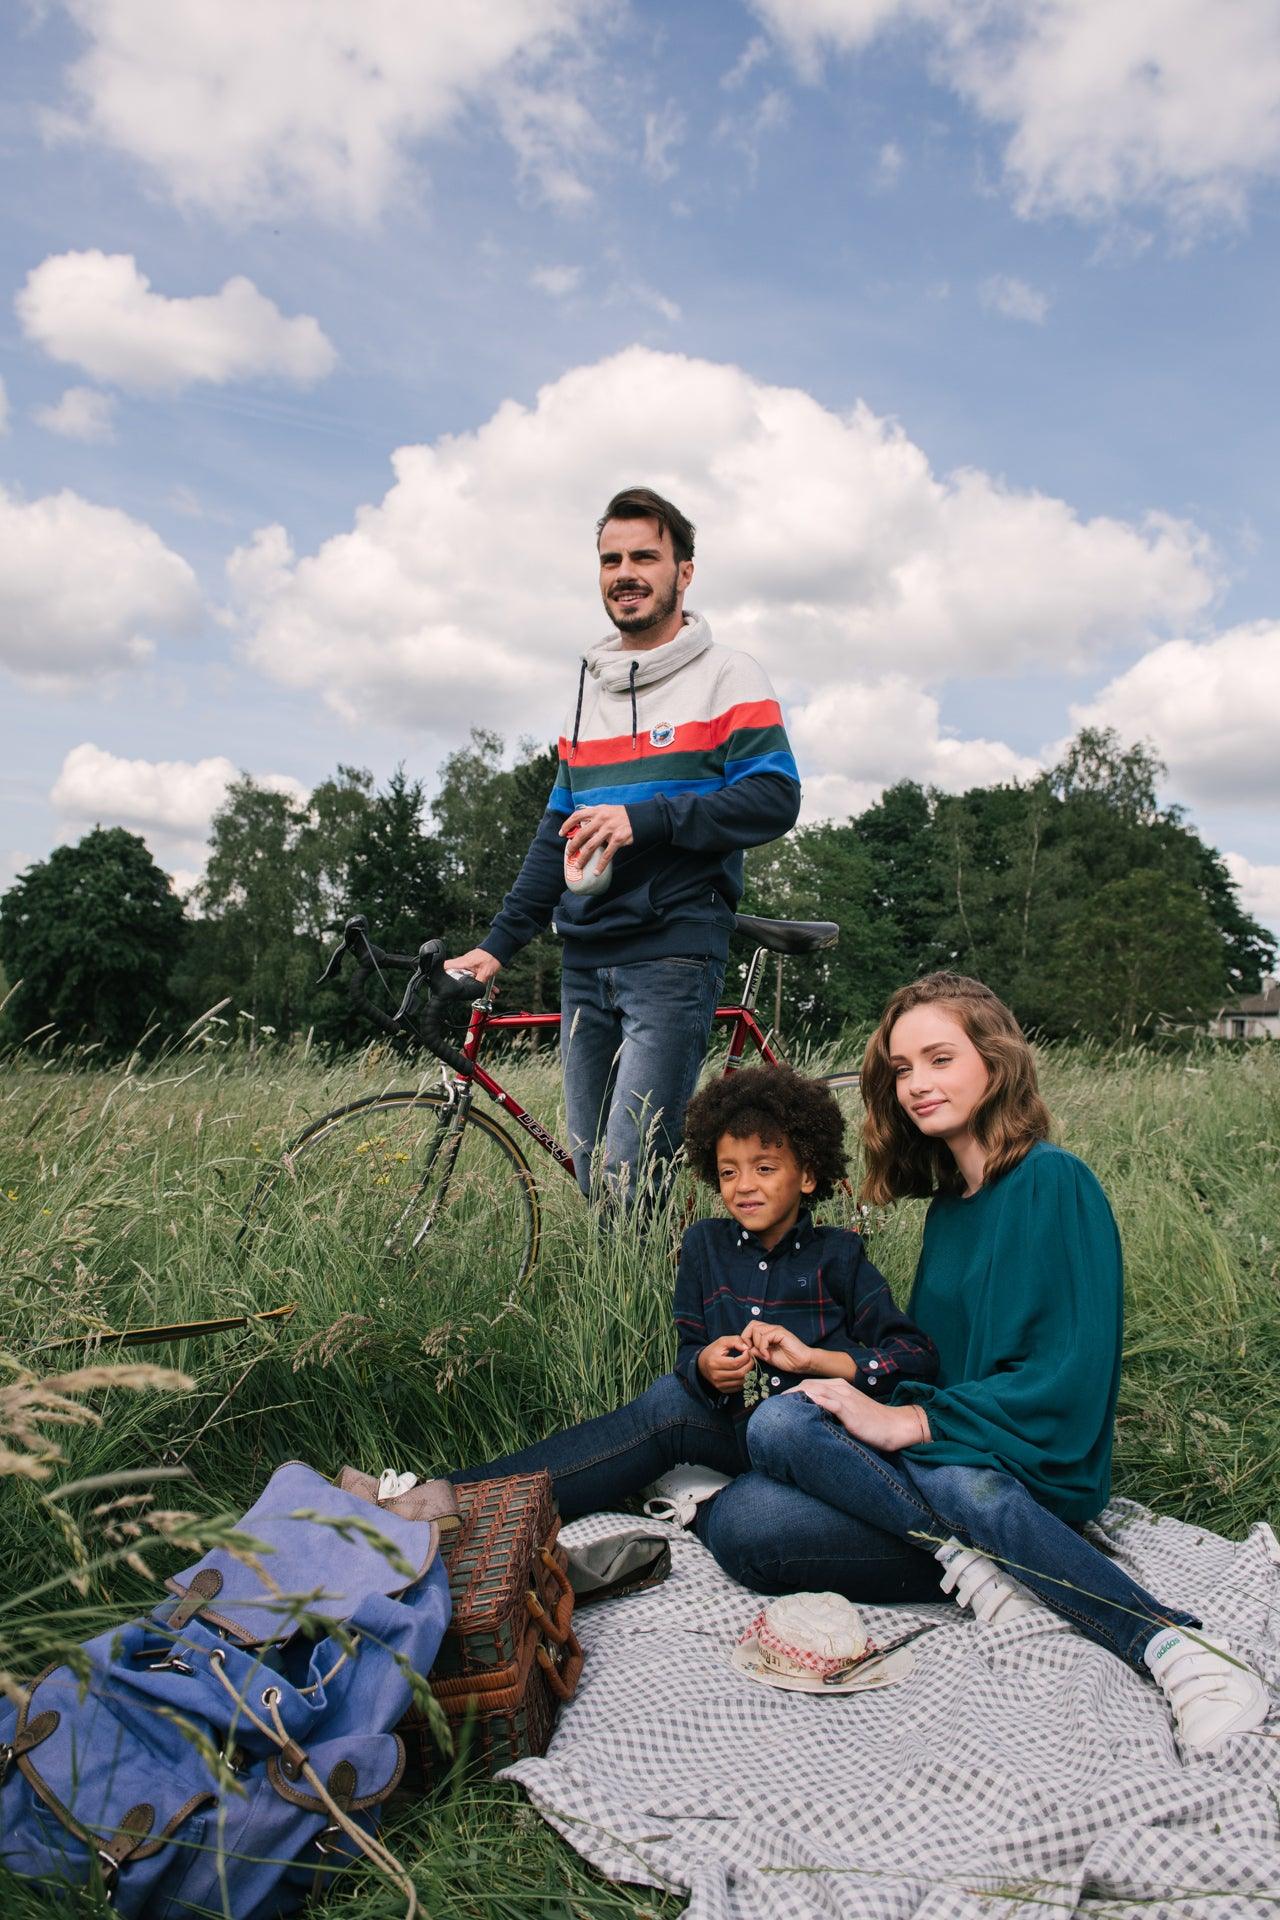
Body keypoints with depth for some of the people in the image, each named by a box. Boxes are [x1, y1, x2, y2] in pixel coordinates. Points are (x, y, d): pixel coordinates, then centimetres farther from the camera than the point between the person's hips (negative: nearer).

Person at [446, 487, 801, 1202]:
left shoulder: (727, 676, 1)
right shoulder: (590, 691, 20)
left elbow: (775, 799, -10)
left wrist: (646, 819, -19)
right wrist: (498, 944, 13)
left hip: (674, 955, -6)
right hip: (586, 961, 6)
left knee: (631, 1178, -12)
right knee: (592, 1174, 8)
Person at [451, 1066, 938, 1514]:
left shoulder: (838, 1255, 1)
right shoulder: (706, 1244, 12)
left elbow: (917, 1358, -7)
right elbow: (687, 1352, 11)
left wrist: (811, 1357, -17)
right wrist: (704, 1366, -14)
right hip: (738, 1429, 4)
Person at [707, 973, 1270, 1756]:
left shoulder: (1056, 1182, -6)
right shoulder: (948, 1200, 17)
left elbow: (1073, 1374, -14)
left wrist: (913, 1422, -17)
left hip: (1034, 1475, -6)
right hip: (943, 1457, 6)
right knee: (739, 1523, -21)